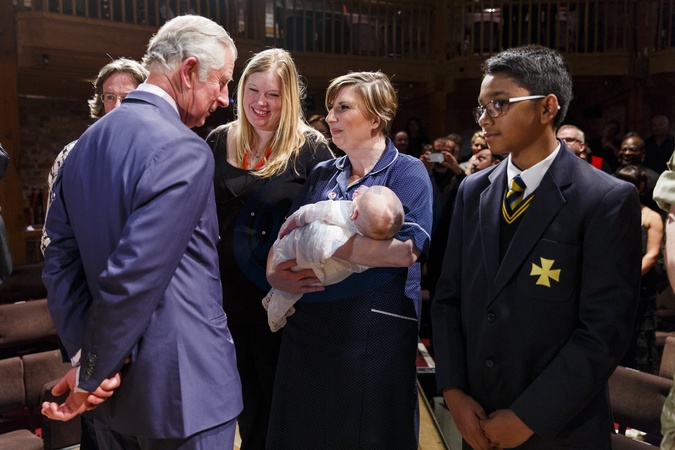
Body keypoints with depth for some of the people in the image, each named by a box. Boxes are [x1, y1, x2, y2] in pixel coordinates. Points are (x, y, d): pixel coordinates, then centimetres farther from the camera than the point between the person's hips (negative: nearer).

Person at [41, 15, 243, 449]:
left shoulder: (88, 142, 6)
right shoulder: (183, 151, -21)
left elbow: (60, 258, 4)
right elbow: (132, 277, -25)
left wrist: (86, 353, -1)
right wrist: (90, 376, -13)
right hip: (180, 389, -7)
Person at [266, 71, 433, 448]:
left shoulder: (407, 172, -5)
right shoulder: (323, 174, 12)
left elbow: (406, 248, -21)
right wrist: (275, 272, -11)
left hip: (376, 331, -5)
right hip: (308, 328, 5)